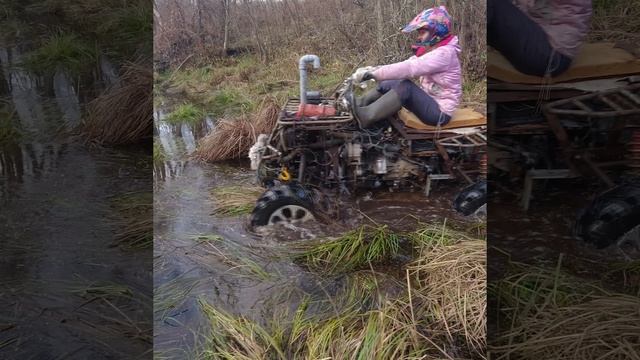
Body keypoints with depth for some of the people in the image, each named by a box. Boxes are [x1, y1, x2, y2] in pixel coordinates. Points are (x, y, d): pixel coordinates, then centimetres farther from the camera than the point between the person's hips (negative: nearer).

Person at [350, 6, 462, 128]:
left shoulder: (444, 53, -20)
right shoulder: (429, 51, 11)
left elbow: (409, 68, -30)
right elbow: (405, 65, 3)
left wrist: (372, 73, -31)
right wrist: (374, 69, -10)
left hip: (439, 112, -9)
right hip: (428, 102, 9)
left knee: (406, 86, -29)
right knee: (389, 84, 1)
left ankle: (366, 117, -26)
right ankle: (358, 105, 1)